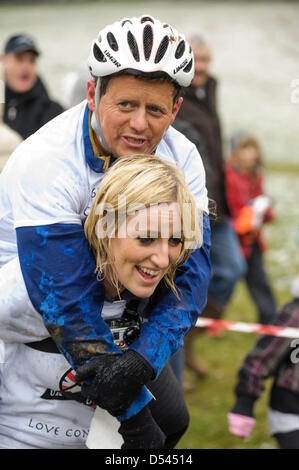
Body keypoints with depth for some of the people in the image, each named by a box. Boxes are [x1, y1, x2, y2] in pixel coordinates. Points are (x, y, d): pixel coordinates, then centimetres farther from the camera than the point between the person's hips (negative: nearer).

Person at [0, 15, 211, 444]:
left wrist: (144, 358, -37)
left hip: (112, 307, 5)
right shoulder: (45, 163, -31)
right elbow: (65, 299, -33)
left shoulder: (182, 158, -14)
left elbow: (188, 271, -19)